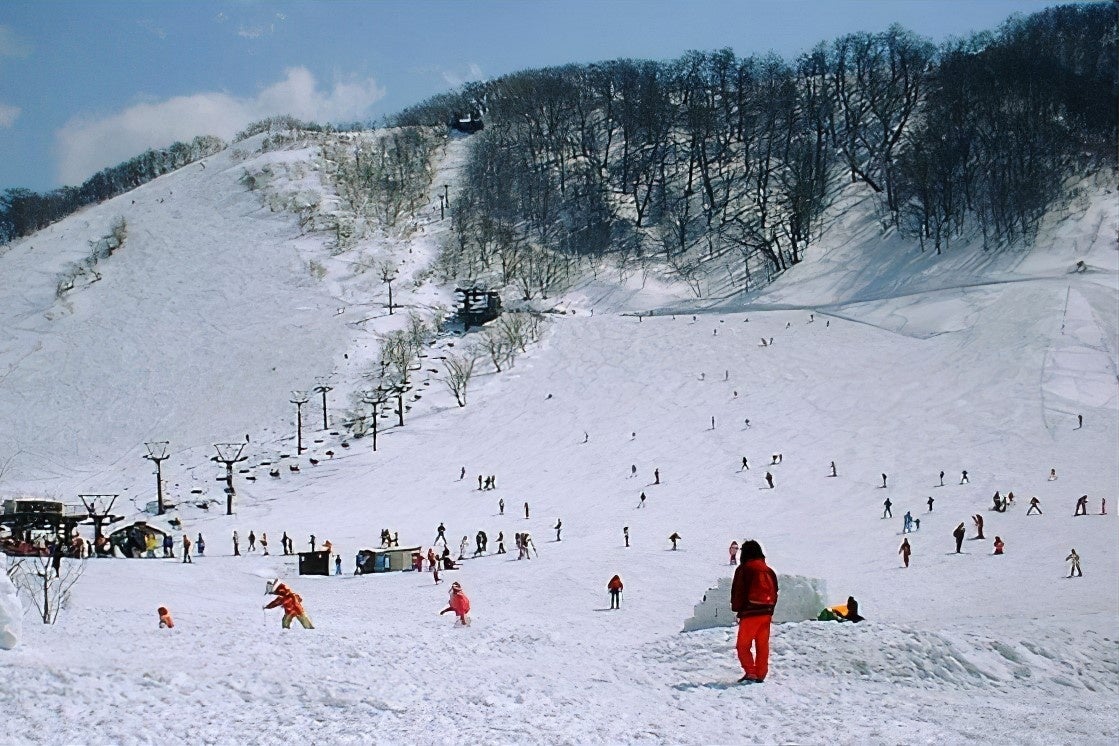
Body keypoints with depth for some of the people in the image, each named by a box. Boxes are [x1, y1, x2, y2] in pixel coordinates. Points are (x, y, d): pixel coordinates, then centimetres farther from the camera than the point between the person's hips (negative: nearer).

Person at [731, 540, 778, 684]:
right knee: (762, 645, 10)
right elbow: (775, 592, 16)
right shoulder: (769, 571, 14)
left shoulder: (744, 569, -5)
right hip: (766, 612, 6)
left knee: (743, 645, -1)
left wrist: (736, 609, 3)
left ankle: (750, 673, -13)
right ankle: (761, 675, 10)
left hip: (750, 612, -6)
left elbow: (738, 591, -7)